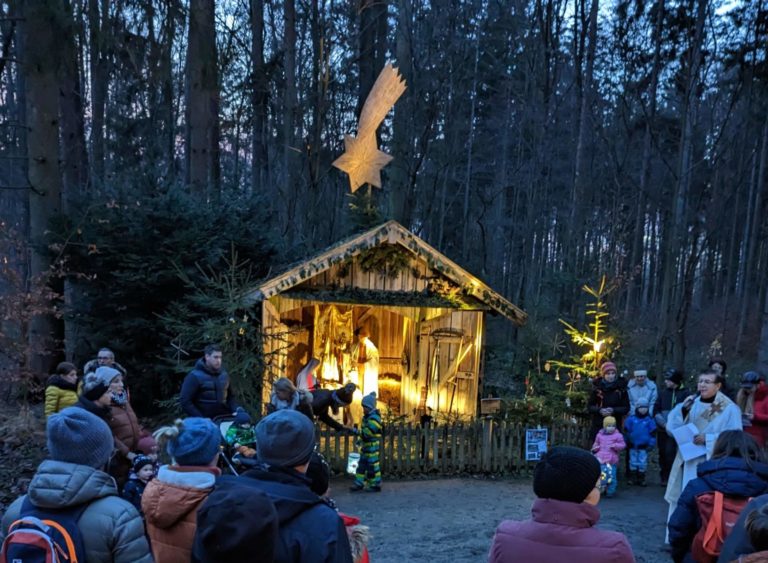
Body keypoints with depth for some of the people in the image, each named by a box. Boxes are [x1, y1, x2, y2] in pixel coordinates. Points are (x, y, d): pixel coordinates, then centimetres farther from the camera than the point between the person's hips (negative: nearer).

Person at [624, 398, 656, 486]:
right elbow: (627, 430, 5)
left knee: (643, 463, 4)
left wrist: (651, 444, -4)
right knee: (633, 462, 9)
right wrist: (628, 441, 2)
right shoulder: (631, 419, -2)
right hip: (633, 445, 1)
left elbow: (653, 433, 1)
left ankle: (641, 478, 14)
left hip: (644, 446, -1)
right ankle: (632, 478, 18)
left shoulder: (649, 420, -2)